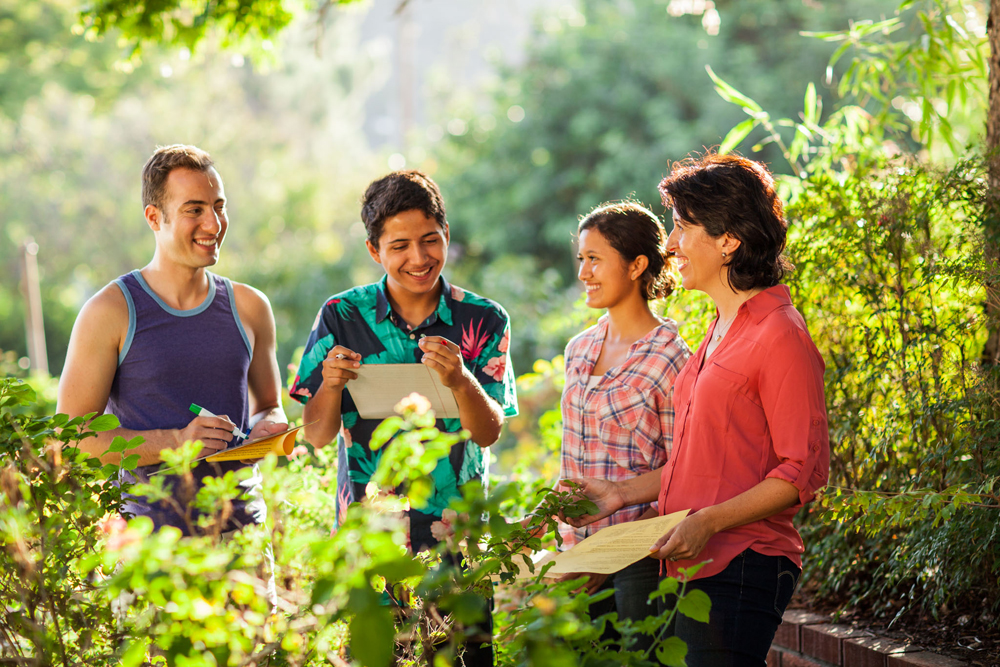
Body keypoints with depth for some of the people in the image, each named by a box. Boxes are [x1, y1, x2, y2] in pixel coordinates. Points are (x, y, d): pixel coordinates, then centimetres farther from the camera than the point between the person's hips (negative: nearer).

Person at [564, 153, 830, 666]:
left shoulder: (779, 335, -11)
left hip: (740, 569, -9)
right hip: (691, 567, 9)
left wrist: (708, 521, -20)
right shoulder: (721, 332, 18)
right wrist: (625, 492, 18)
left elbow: (804, 470, -15)